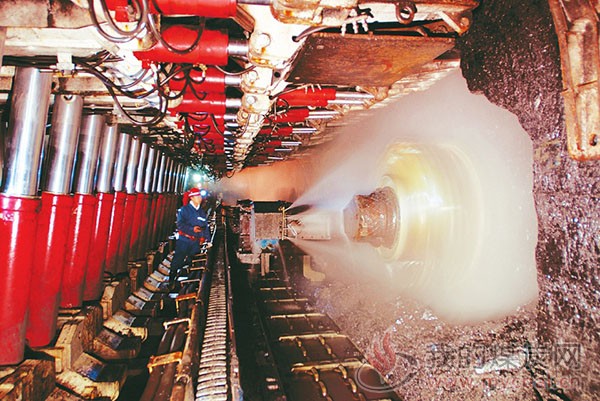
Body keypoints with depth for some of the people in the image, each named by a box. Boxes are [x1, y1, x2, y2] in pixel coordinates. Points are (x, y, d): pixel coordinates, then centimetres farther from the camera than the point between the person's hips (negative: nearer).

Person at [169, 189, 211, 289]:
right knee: (178, 261, -1)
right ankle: (171, 281, 12)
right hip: (183, 240, -5)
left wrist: (208, 240, 7)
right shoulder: (184, 210, -4)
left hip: (196, 242, 5)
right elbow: (180, 224, -14)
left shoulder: (202, 212, 13)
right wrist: (192, 229, -25)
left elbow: (206, 227, 15)